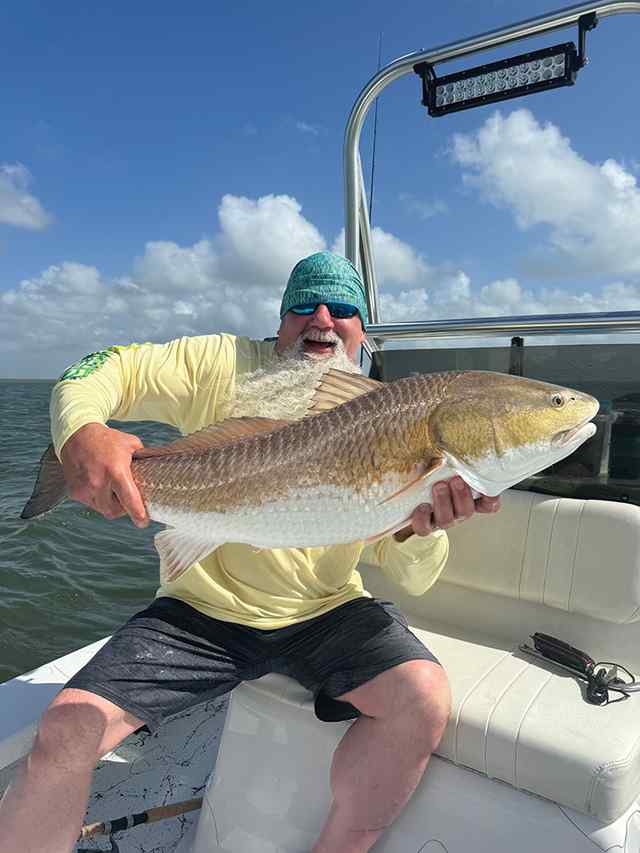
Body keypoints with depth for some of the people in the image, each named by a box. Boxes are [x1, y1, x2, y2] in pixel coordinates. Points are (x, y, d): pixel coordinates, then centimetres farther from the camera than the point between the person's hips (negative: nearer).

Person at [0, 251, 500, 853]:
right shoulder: (225, 364, -3)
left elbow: (413, 579, -5)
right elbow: (109, 369, -8)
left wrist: (421, 527, -29)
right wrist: (80, 432, -31)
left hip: (324, 615, 1)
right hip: (200, 611, 0)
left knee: (425, 700, -20)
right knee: (66, 729, -15)